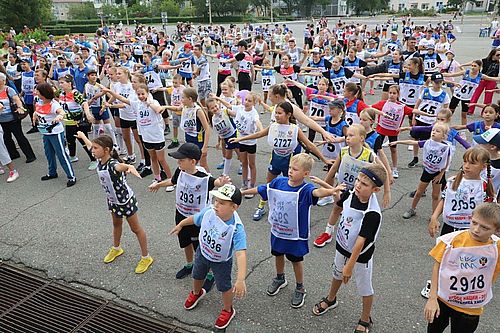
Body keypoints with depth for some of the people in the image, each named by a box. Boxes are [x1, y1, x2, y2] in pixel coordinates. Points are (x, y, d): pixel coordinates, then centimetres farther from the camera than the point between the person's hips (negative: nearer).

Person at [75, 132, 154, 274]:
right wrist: (82, 136, 29)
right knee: (116, 224, 29)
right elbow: (90, 146, 10)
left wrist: (131, 168, -86)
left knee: (135, 229, 8)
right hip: (113, 200, 8)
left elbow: (123, 166, -62)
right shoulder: (100, 160, -13)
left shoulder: (113, 165, -36)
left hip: (126, 201, -8)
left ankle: (146, 258, 24)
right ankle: (116, 249, 54)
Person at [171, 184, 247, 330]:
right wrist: (180, 225, 14)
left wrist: (240, 280, -58)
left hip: (222, 262, -5)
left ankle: (228, 310, 48)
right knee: (197, 276, 31)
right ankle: (196, 293, 67)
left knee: (224, 287, 16)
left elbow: (241, 254, -49)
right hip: (202, 253, 5)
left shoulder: (237, 228, -41)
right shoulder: (208, 211, -28)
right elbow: (194, 219, -5)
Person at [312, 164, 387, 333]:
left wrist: (350, 265, -26)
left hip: (360, 255, -6)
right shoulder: (349, 194, -18)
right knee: (337, 274, 30)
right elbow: (339, 205, 8)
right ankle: (331, 299, 59)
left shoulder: (373, 213, -34)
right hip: (342, 247, 6)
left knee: (364, 288, 17)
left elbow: (360, 241, -30)